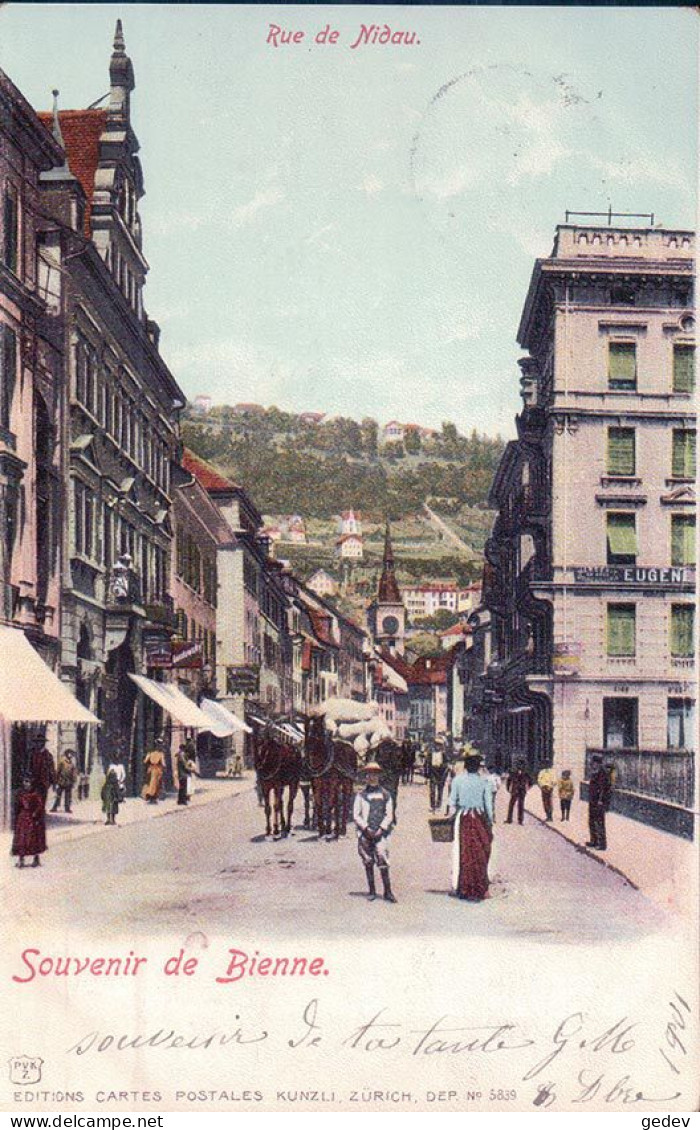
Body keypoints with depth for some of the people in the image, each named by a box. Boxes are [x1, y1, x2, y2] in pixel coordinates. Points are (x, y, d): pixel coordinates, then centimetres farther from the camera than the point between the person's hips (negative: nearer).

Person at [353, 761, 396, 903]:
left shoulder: (385, 794, 9)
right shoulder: (361, 795, 7)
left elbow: (389, 815, 6)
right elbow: (356, 815, 4)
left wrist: (381, 829, -8)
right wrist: (366, 828, -8)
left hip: (380, 833, -1)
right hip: (365, 834, 1)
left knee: (383, 861, -10)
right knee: (368, 862, 5)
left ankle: (388, 891, -6)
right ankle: (371, 891, 15)